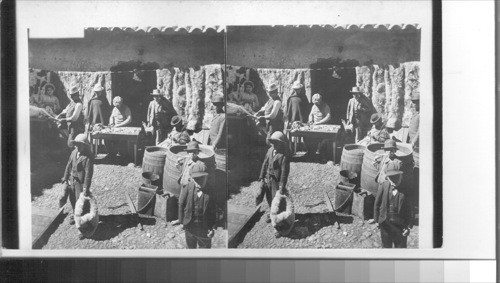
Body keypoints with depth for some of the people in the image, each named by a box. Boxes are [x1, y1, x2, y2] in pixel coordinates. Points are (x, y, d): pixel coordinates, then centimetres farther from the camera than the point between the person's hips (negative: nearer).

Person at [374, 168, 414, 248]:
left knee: (400, 247, 8)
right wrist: (376, 220, 5)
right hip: (385, 224, 1)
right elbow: (377, 204, 2)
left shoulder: (405, 189, -10)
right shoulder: (383, 187, -8)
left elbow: (410, 209, -5)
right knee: (386, 246, 17)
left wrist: (409, 226, -6)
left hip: (400, 225, -1)